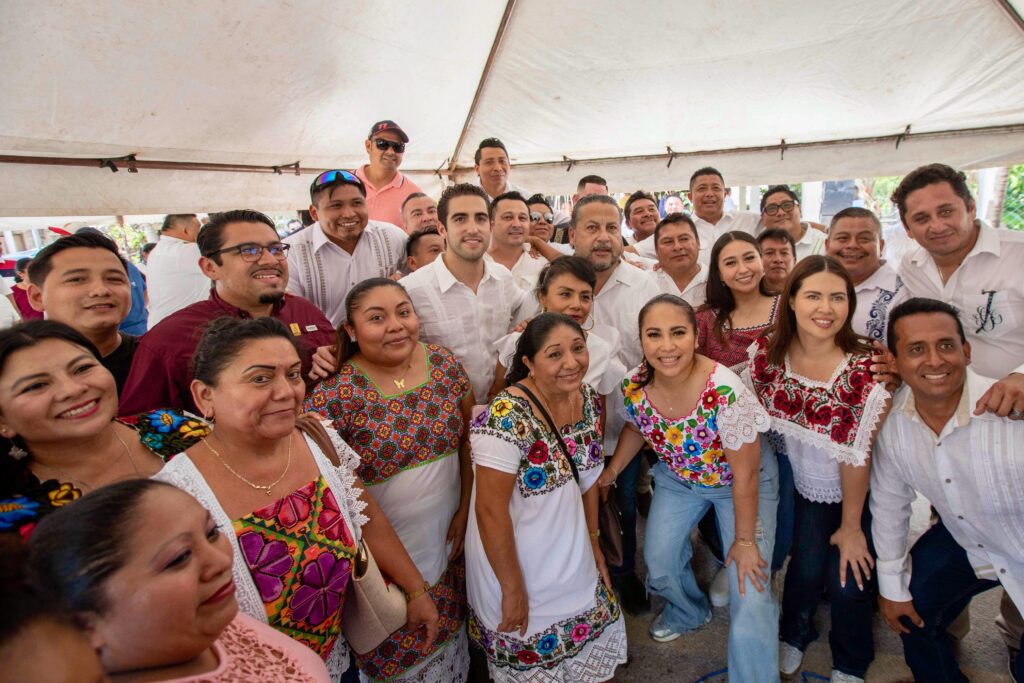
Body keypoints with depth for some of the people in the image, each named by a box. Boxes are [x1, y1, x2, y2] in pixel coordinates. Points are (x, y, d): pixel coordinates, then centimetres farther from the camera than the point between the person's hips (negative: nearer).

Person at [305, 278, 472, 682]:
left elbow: (469, 443, 2)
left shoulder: (446, 364, -6)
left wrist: (465, 511, 0)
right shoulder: (336, 393, -20)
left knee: (449, 631, 23)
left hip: (448, 536, 4)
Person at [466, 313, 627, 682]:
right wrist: (512, 589, -18)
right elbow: (490, 510, -25)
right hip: (518, 566, -6)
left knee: (590, 652, 25)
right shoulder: (508, 417, -29)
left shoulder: (587, 398, -7)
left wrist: (593, 542, 9)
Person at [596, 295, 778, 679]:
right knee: (659, 563, 13)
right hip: (677, 479, 5)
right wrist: (609, 473, 2)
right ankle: (689, 612, 48)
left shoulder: (725, 392, -36)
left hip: (739, 486, -4)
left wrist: (745, 540, -15)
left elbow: (745, 476, -24)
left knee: (750, 597, -10)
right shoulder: (634, 386, -21)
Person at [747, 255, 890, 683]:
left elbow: (857, 456, -19)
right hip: (803, 485, 2)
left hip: (859, 492, -2)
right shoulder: (766, 355, -16)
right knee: (806, 567, 1)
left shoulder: (868, 369, -25)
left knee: (847, 580, -1)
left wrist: (851, 526, -11)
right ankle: (794, 635, 37)